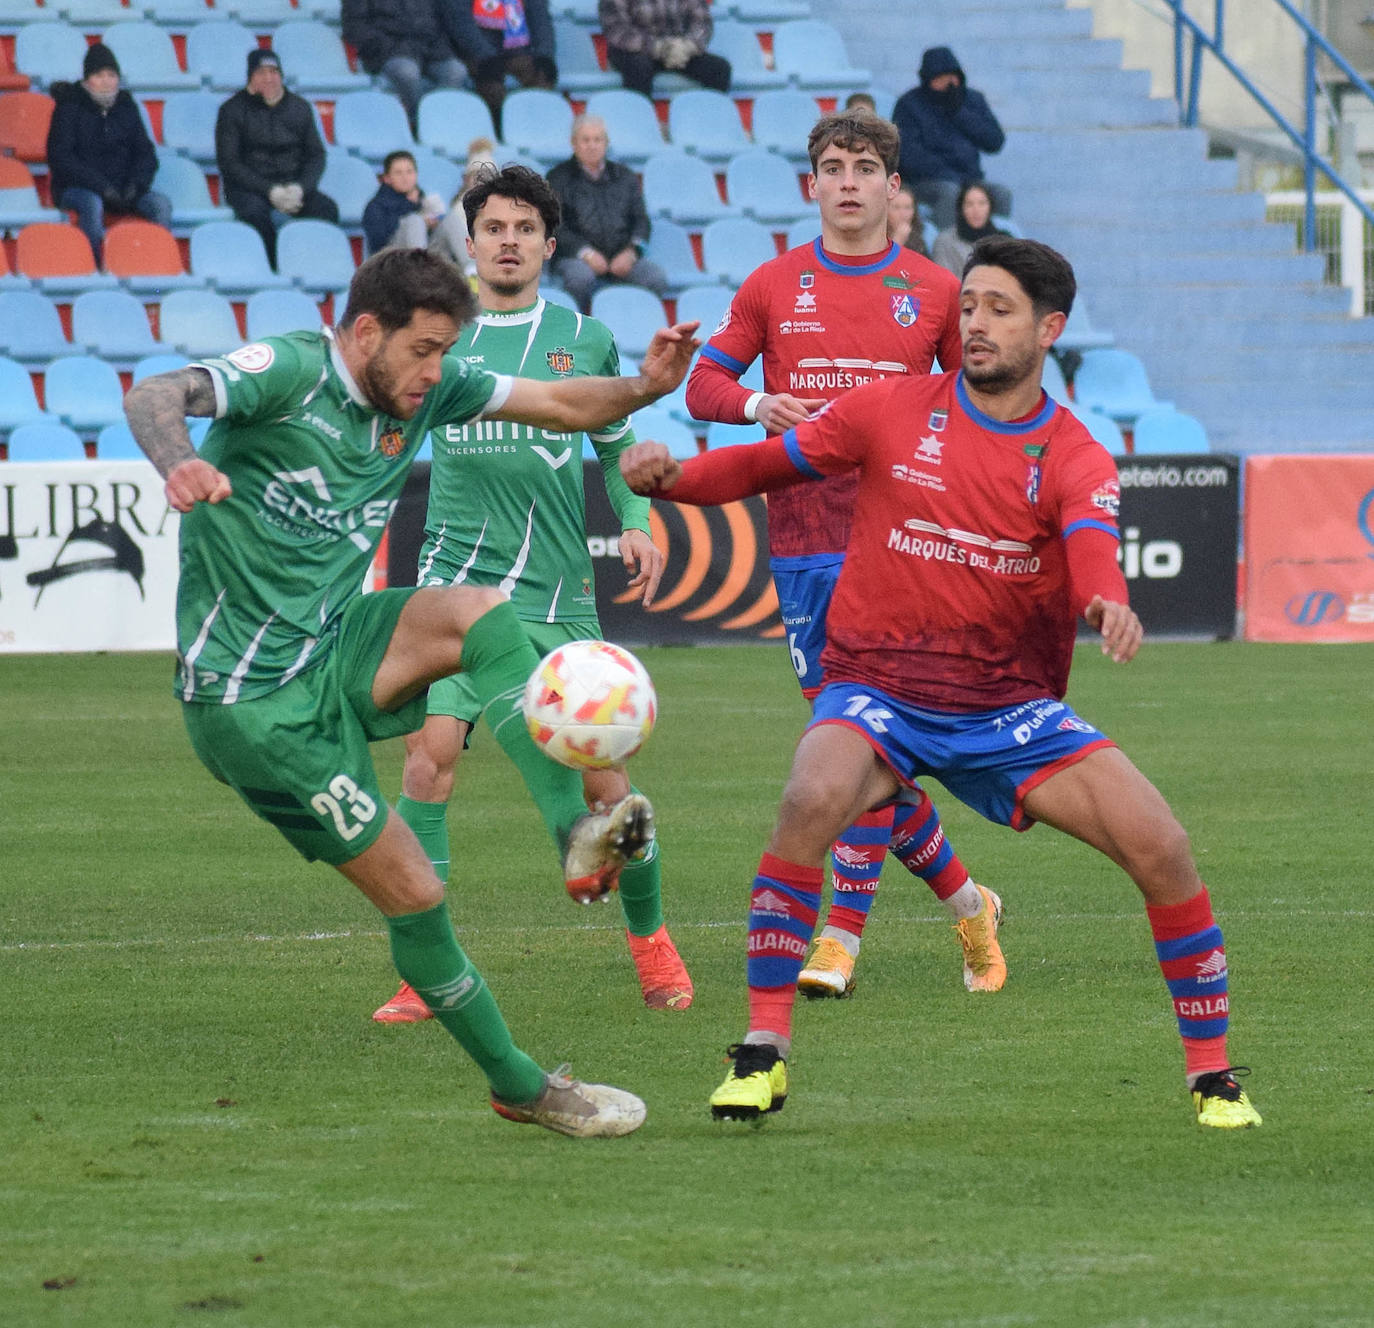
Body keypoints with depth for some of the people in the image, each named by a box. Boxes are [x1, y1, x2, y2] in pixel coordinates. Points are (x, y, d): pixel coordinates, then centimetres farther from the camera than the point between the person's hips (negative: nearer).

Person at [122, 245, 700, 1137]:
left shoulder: (427, 390, 4)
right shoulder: (289, 372, -17)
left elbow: (560, 405, 8)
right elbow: (156, 396, -33)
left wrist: (643, 387, -14)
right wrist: (181, 464, -57)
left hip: (333, 656, 7)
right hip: (249, 699, -7)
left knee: (478, 612, -22)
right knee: (414, 894, -6)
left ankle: (582, 831, -28)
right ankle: (519, 1086, 8)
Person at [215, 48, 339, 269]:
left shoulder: (300, 107, 14)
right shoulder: (232, 110, 4)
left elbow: (316, 155, 12)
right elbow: (228, 162, -3)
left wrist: (300, 188, -10)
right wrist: (270, 191, -15)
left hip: (293, 186, 3)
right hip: (248, 189, -3)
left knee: (327, 208, -25)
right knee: (255, 211, -37)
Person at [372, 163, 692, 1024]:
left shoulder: (584, 339, 8)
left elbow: (616, 440, 20)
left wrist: (637, 521, 6)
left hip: (558, 590, 1)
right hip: (455, 579, -1)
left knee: (597, 774, 0)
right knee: (432, 748, -17)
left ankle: (650, 937, 26)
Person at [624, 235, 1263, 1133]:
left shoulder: (1075, 457, -2)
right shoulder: (894, 411, 1)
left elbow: (1092, 549, -23)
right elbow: (768, 464, 7)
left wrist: (1109, 605, -47)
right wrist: (671, 477, -12)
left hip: (1012, 706, 1)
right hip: (879, 692, -1)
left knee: (1161, 846, -13)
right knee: (813, 799, -33)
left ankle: (1214, 1075, 5)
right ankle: (764, 1052, -24)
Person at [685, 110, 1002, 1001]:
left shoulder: (933, 291, 6)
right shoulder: (773, 287, 9)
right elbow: (704, 384, 10)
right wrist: (759, 405, -10)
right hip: (803, 539, 2)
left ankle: (844, 935, -9)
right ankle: (966, 904, 21)